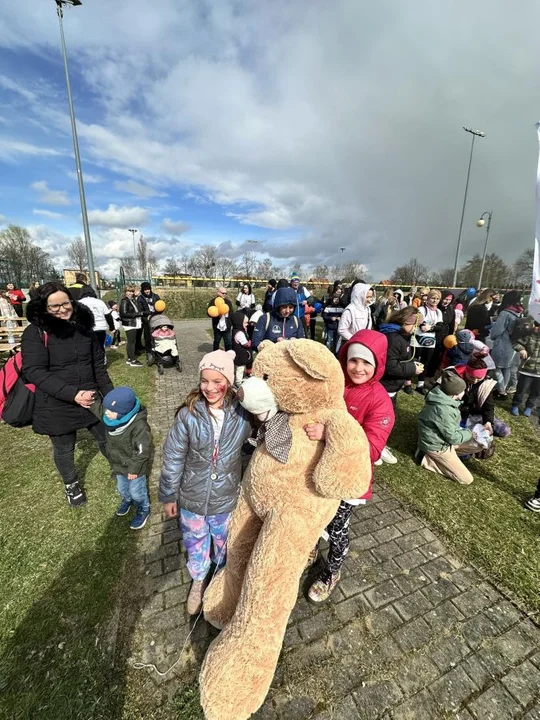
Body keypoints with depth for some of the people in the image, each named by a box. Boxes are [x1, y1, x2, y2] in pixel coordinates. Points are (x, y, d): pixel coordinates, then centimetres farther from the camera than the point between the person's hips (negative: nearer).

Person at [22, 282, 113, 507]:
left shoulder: (83, 326, -1)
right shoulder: (35, 332, -14)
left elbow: (98, 364, 5)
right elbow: (34, 371, -20)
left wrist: (110, 393, 3)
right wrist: (72, 394, -29)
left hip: (90, 398, 3)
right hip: (57, 407, -3)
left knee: (106, 438, 17)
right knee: (64, 450, 18)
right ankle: (71, 483, 46)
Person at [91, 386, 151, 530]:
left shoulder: (139, 426, -39)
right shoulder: (108, 416, -18)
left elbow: (143, 450, -30)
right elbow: (96, 406, 3)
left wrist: (134, 468, -21)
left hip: (134, 467, -7)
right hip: (119, 464, 7)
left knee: (137, 491, 17)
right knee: (121, 487, 32)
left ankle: (143, 510, 46)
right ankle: (127, 500, 64)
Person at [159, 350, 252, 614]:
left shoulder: (242, 413, -19)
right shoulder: (188, 414, -21)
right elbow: (173, 458, -10)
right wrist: (168, 495, -1)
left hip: (226, 498, 1)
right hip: (192, 497, 0)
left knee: (224, 542, 27)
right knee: (195, 543, 26)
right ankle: (198, 580, 58)